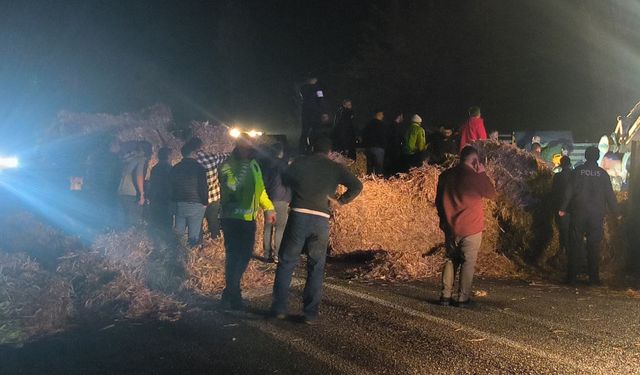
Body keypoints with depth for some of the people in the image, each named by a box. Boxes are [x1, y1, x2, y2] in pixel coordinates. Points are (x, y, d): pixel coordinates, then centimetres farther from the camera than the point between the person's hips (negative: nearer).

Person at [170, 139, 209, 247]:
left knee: (178, 234, 13)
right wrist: (205, 202, 2)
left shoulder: (175, 168, 5)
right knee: (194, 236, 0)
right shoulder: (198, 168, -12)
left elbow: (172, 186, 12)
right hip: (195, 205, -5)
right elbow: (203, 187, -12)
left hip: (179, 204, 5)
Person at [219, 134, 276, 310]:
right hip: (232, 218, -7)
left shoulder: (254, 165, 12)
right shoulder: (227, 165, -10)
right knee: (234, 255, -8)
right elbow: (231, 185, -28)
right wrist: (242, 170, -31)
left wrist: (268, 208, 15)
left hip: (249, 218, 7)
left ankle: (231, 291, 24)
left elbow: (260, 189, 21)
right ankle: (232, 295, 1)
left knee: (245, 255, 10)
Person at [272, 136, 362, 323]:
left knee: (286, 263, 10)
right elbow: (357, 186, 0)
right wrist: (340, 200, 10)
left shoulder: (300, 162, 8)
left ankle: (279, 308, 10)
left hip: (299, 215, 0)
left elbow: (285, 180, 13)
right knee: (316, 268, 10)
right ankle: (311, 313, 9)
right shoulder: (336, 168, 8)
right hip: (321, 219, 1)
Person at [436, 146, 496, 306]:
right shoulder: (475, 177, -13)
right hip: (471, 227, -5)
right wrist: (482, 173, 3)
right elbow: (491, 193, 2)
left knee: (450, 260, 14)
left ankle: (446, 296, 12)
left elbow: (439, 200, 10)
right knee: (468, 263, 4)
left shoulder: (446, 175, 3)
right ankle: (463, 298, 4)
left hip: (450, 227, 5)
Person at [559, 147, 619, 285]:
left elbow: (569, 191, -2)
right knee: (594, 246, 4)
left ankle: (572, 277, 2)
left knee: (575, 244, 3)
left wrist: (563, 208, 2)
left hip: (578, 213, 0)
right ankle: (594, 278, 5)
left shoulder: (578, 171, -1)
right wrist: (616, 211, 10)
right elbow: (610, 194, 2)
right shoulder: (602, 173, 0)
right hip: (597, 214, 0)